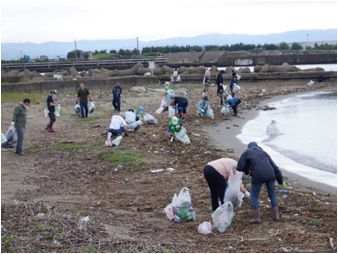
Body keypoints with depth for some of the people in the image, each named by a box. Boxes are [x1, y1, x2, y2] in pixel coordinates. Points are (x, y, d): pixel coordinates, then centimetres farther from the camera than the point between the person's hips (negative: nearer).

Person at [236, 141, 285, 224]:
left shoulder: (246, 153, 17)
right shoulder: (264, 153, 27)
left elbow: (239, 168, 7)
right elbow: (275, 167, 24)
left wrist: (247, 170, 29)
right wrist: (281, 181, 28)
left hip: (258, 176, -4)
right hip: (270, 175, 4)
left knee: (254, 196, 12)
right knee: (272, 195, 21)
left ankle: (257, 218, 15)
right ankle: (276, 216, 27)